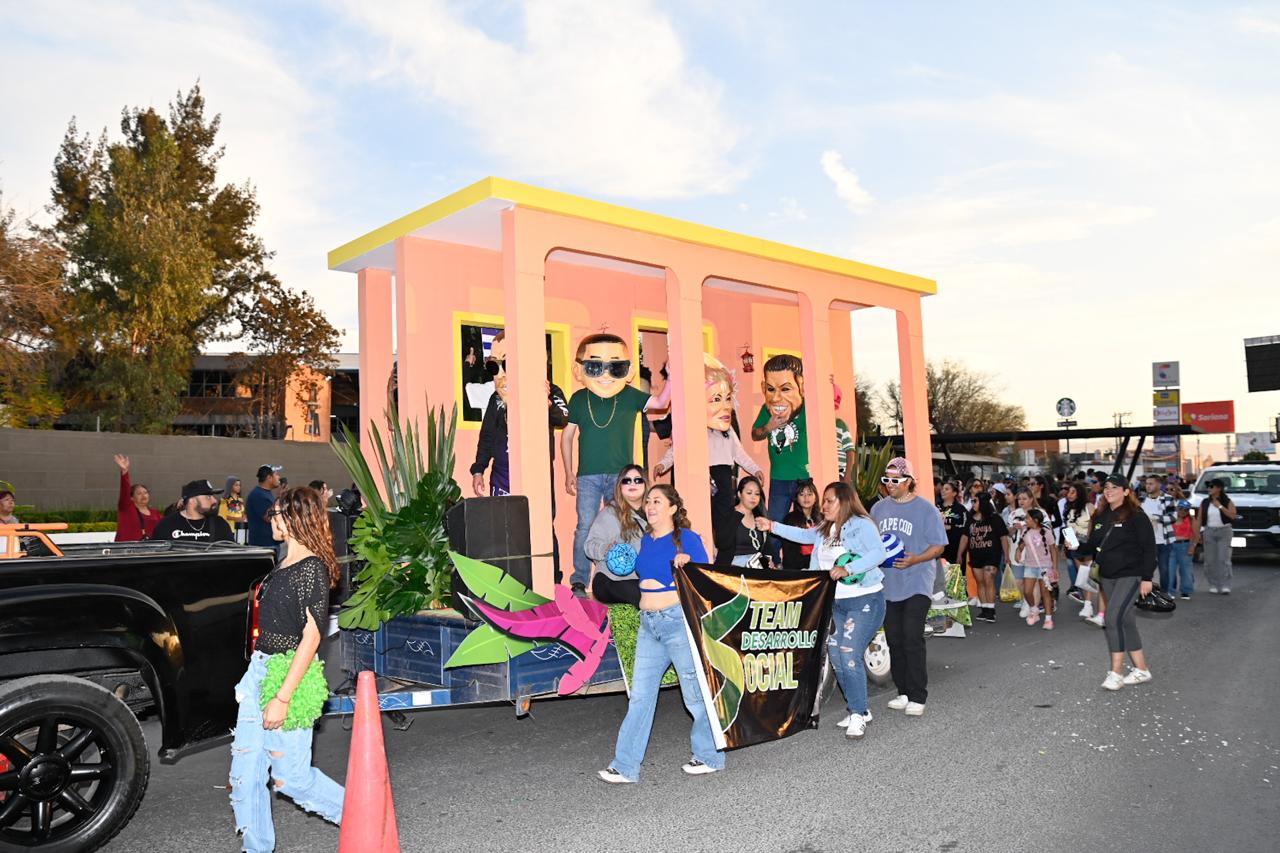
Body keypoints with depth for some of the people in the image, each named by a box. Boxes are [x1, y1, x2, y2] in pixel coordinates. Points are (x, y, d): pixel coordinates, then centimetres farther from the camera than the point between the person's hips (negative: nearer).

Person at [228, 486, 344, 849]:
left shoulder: (313, 568, -15)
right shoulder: (283, 566, 12)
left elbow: (311, 636, -19)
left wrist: (283, 697, -22)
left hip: (290, 676, -9)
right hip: (259, 670, 9)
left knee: (291, 777, 0)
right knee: (245, 772, 10)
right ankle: (256, 847, 23)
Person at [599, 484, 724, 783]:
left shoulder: (687, 538, -8)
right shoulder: (646, 540, 12)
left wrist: (687, 563, -24)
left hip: (679, 620, -7)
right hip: (648, 623, 7)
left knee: (696, 693, 4)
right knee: (640, 695, 7)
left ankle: (710, 757, 22)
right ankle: (625, 766, 11)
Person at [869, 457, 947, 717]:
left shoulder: (925, 509, -3)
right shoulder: (879, 508, 11)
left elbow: (938, 546, -3)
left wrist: (915, 560, -19)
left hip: (916, 585, -5)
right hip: (887, 585, 5)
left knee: (912, 640, -10)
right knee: (894, 640, 8)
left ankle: (917, 697, -2)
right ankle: (903, 692, 19)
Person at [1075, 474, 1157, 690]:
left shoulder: (1136, 516, -9)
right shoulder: (1100, 517, 12)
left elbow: (1149, 548, -10)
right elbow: (1093, 545, 18)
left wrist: (1147, 577, -14)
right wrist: (1077, 548, -2)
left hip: (1129, 576, -7)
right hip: (1107, 577, 7)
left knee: (1114, 617, -16)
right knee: (1126, 622, 12)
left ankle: (1116, 672, -10)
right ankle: (1141, 670, 23)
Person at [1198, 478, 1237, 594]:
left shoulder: (1227, 502, 1)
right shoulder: (1204, 503, 9)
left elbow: (1233, 515, -13)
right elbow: (1200, 519, 8)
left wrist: (1220, 506, -14)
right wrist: (1200, 533, 3)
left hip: (1224, 532, -3)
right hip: (1209, 532, 3)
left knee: (1224, 559, -8)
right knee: (1210, 560, 1)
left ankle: (1225, 586, -8)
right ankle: (1213, 585, 7)